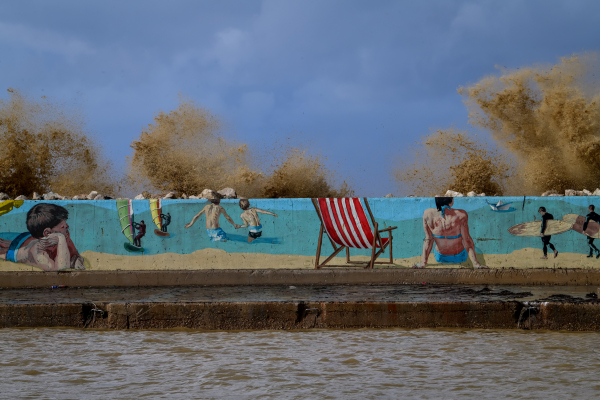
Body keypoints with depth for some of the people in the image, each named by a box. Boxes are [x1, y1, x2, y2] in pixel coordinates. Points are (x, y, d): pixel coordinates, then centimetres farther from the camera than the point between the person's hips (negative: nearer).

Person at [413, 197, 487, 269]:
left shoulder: (427, 214, -22)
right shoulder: (461, 215, -29)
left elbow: (428, 240, -15)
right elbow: (467, 241, -24)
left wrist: (423, 262, -7)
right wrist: (475, 263, -18)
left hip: (440, 257, 2)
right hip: (459, 257, -2)